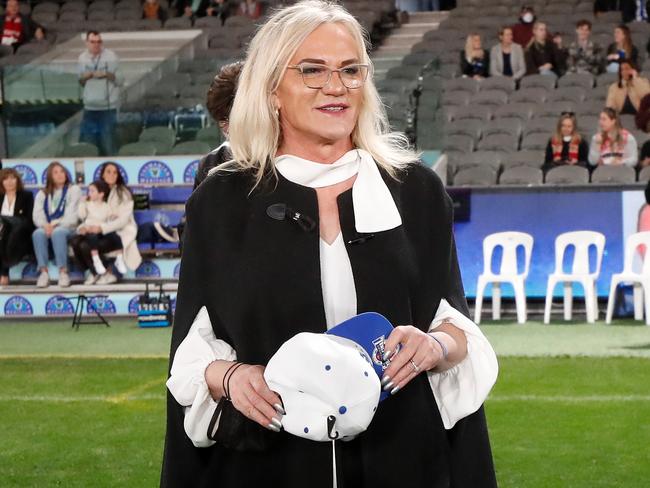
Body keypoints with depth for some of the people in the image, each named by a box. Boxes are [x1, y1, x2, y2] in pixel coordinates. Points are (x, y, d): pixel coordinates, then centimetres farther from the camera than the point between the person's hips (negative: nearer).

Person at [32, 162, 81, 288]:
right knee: (38, 233, -33)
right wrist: (45, 225, -18)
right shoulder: (42, 193, 20)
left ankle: (63, 272, -39)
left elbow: (72, 215, -4)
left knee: (57, 233, -39)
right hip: (47, 228, 3)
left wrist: (55, 225, -17)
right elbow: (37, 215, 5)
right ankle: (44, 272, -37)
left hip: (67, 228, -3)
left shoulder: (73, 190, 9)